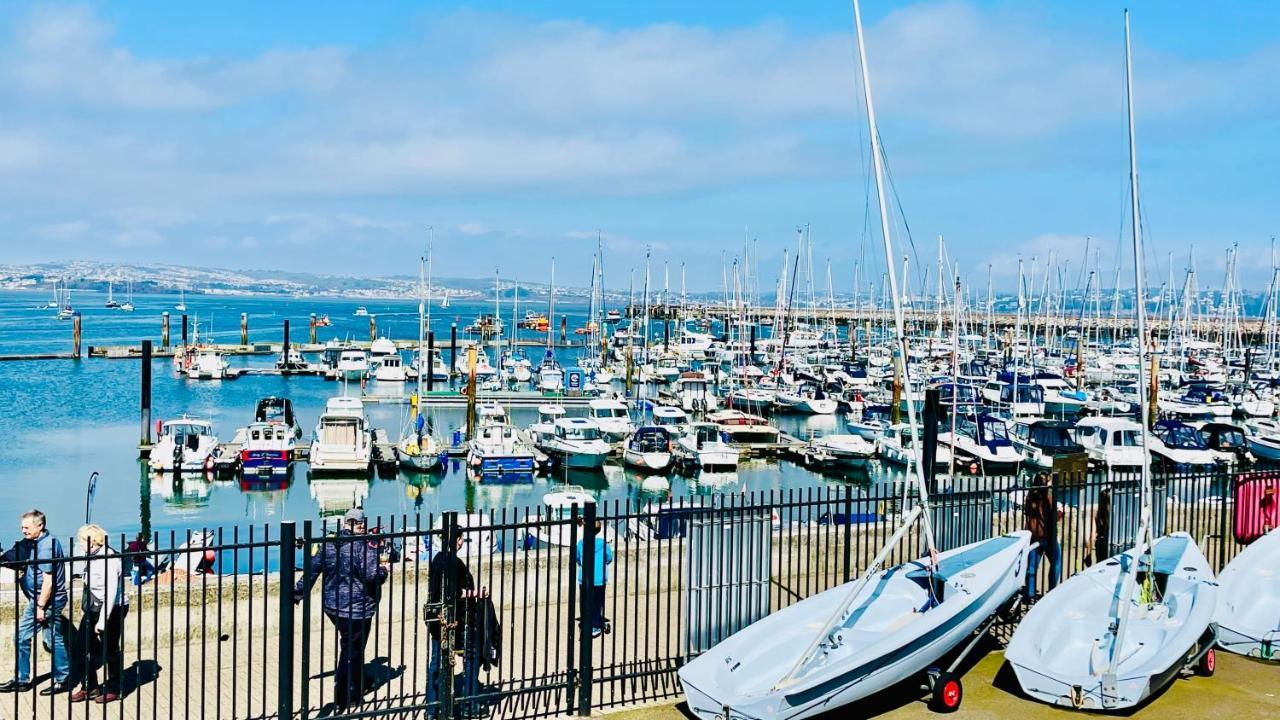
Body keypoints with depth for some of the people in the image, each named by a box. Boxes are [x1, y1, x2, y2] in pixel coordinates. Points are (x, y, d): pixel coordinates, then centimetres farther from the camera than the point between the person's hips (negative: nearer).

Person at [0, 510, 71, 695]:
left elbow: (48, 580, -21)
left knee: (53, 641, 0)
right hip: (36, 599, 9)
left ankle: (63, 680, 11)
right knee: (22, 637, 12)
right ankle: (22, 680, 22)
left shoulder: (47, 545, -19)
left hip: (49, 601, -9)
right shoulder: (31, 543, 9)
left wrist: (41, 606, -19)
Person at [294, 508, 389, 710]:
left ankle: (359, 685, 37)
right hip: (357, 609, -7)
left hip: (332, 606, 7)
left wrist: (299, 591, 16)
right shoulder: (364, 547, -17)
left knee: (351, 646, 24)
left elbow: (312, 569, 6)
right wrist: (384, 570, -3)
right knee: (352, 651, 5)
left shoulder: (328, 545, 3)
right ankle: (344, 698, 9)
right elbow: (372, 575, -24)